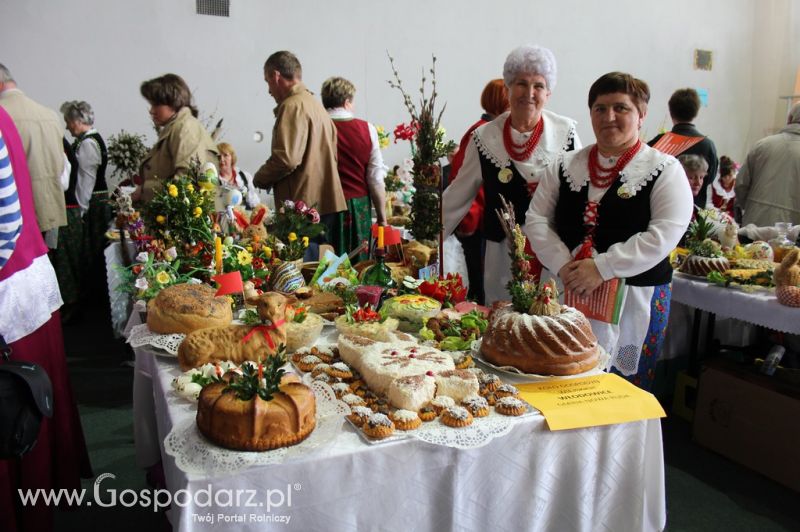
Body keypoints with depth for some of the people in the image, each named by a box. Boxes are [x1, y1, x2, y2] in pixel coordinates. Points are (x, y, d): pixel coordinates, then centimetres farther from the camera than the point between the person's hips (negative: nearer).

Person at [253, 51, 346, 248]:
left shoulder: (293, 106, -10)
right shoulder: (317, 105, 20)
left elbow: (286, 159, -21)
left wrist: (260, 179, -3)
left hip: (305, 206, -10)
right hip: (327, 204, 10)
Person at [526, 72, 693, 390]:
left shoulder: (664, 170, -1)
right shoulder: (565, 166, 10)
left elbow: (664, 234, -12)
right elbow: (536, 220, 5)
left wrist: (601, 268, -19)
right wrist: (563, 266, -11)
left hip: (632, 299, -3)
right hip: (565, 294, 3)